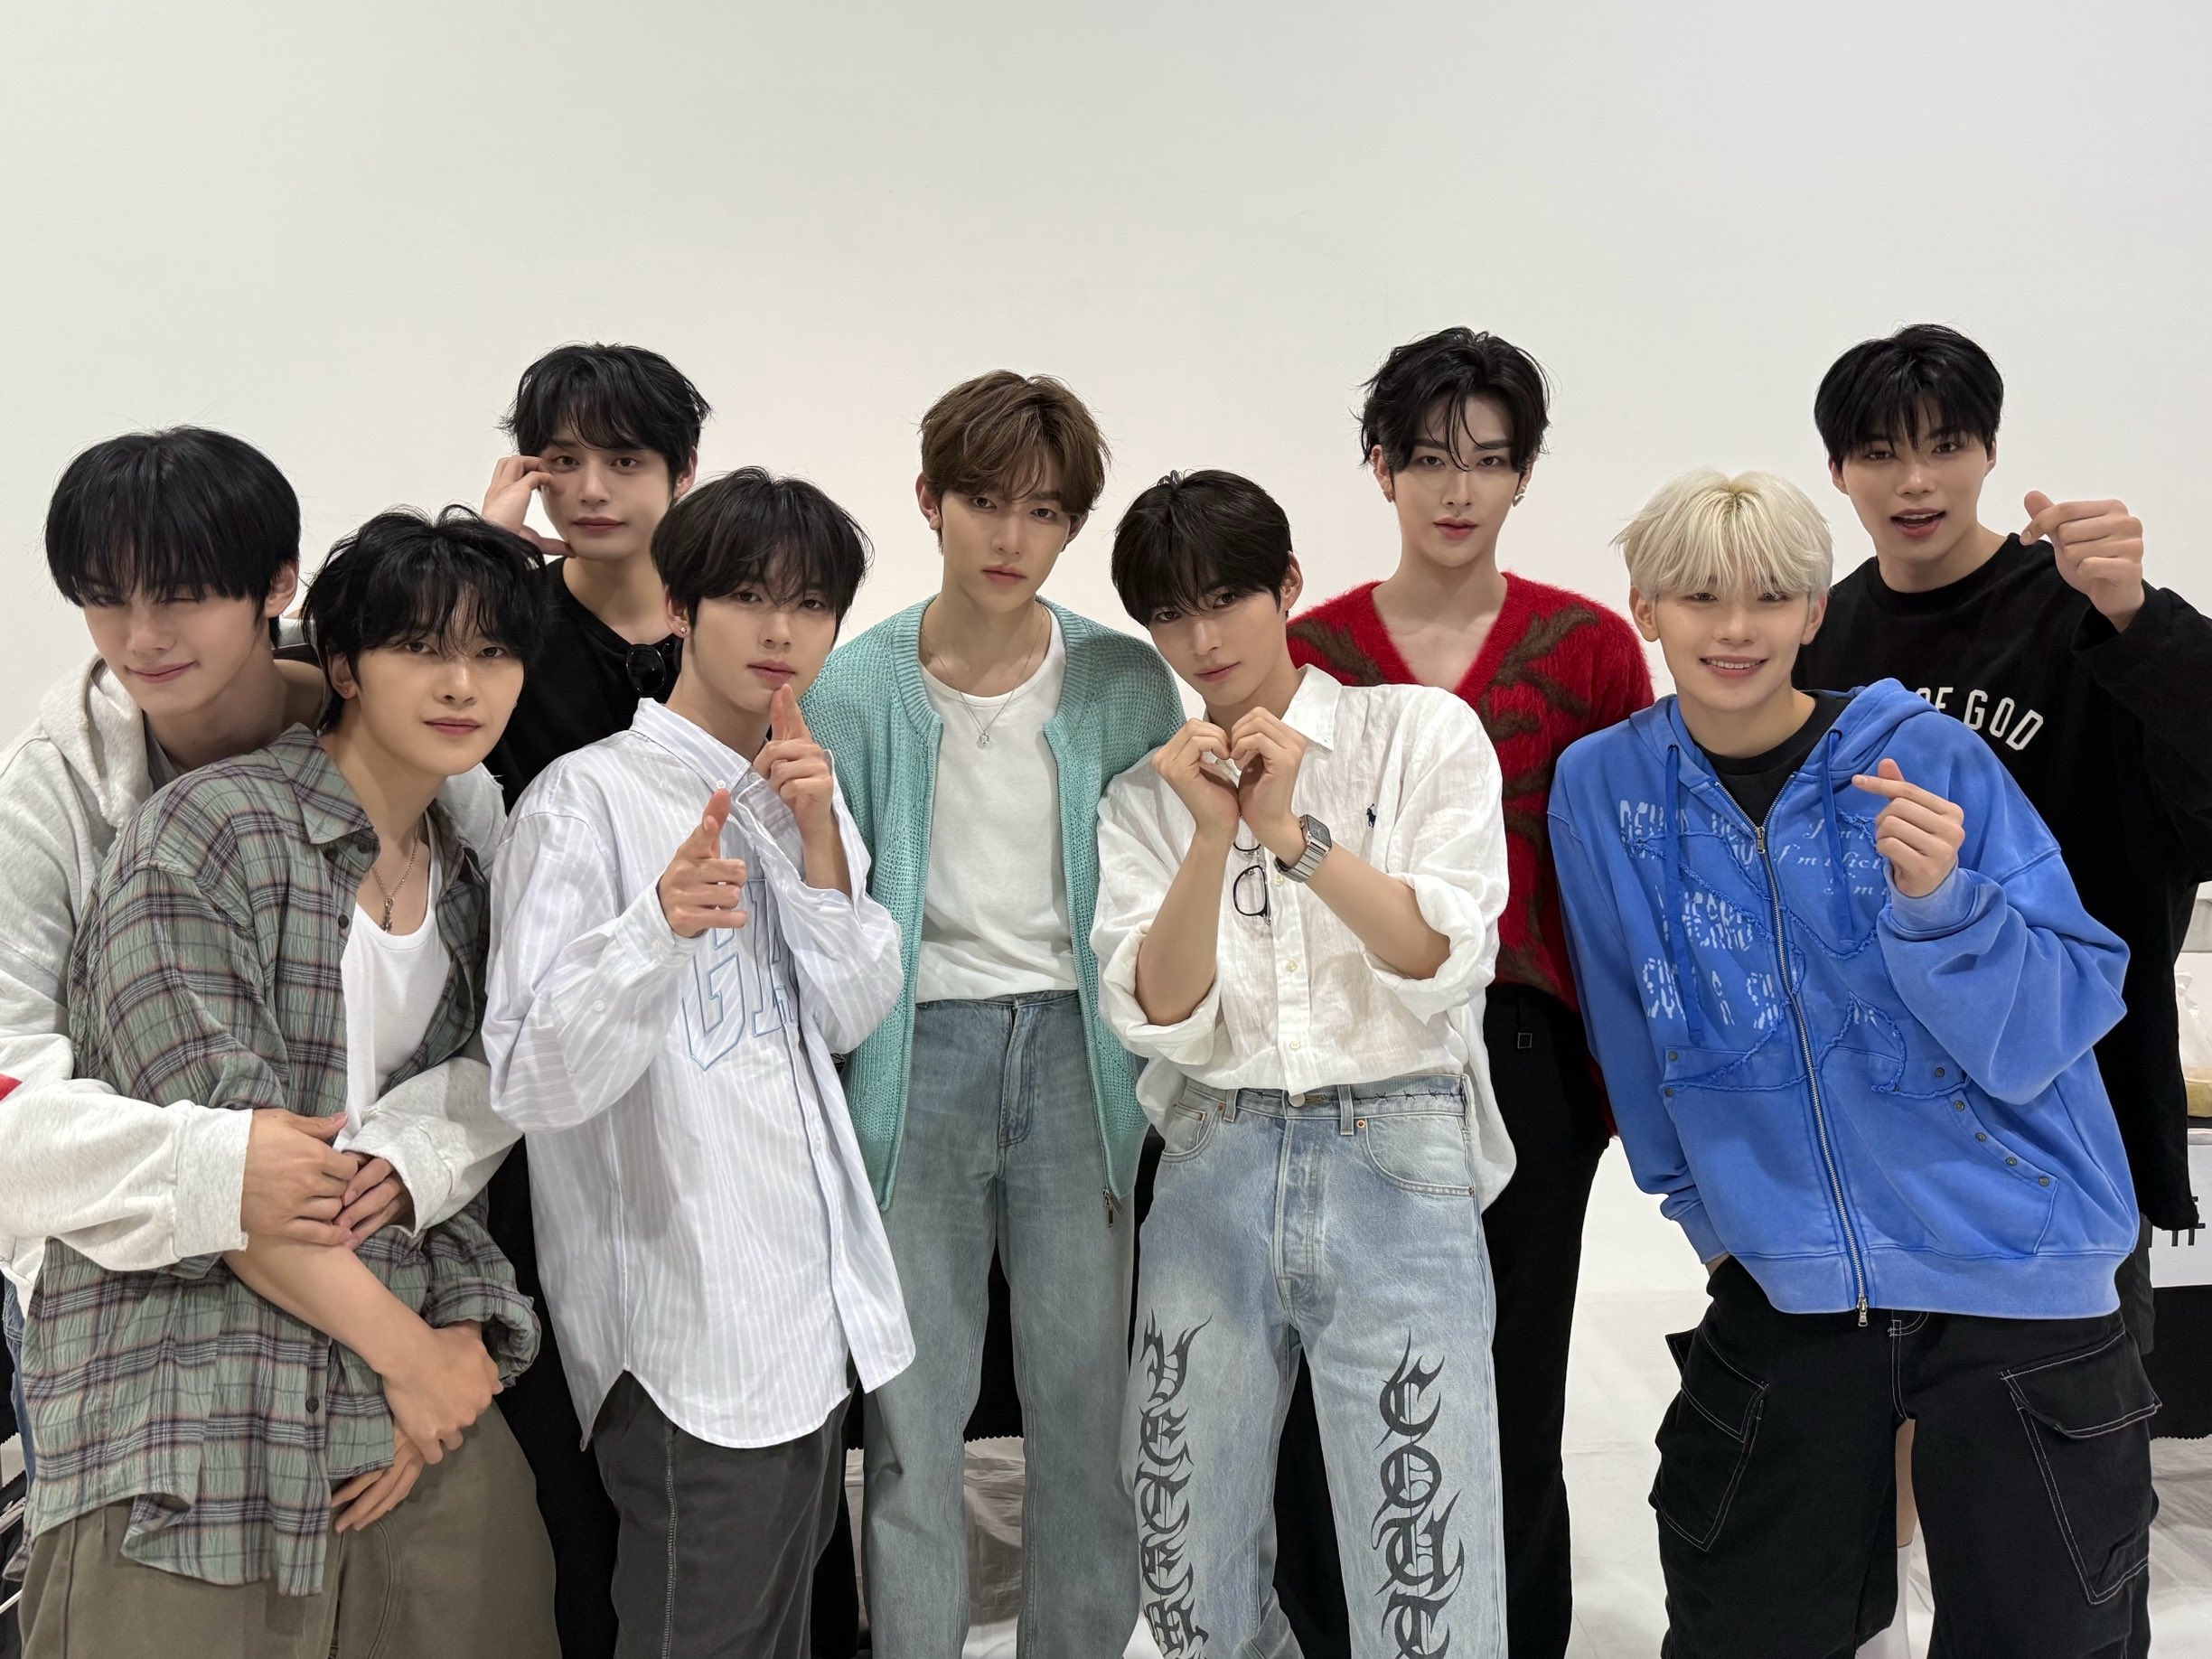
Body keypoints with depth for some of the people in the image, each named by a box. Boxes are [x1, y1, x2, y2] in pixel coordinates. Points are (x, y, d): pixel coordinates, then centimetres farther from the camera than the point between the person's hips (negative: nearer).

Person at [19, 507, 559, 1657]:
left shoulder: (460, 881, 11)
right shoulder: (207, 831, -10)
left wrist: (465, 1327, -4)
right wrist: (403, 1346, -11)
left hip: (416, 1388, 6)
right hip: (184, 1410, -5)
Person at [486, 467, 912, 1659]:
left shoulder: (798, 789, 9)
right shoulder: (588, 796, -14)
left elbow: (852, 1017, 4)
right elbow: (537, 1087, -20)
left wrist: (820, 838, -9)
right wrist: (660, 925, -36)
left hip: (811, 1292, 7)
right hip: (688, 1323, -7)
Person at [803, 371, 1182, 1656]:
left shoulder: (1128, 682, 0)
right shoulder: (856, 690, -2)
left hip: (1076, 1053, 1)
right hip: (916, 1054, 0)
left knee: (1084, 1393, 8)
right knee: (912, 1409, 7)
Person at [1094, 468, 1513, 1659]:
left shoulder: (1423, 732, 4)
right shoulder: (1147, 795, 9)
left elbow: (1447, 962, -7)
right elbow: (1160, 1015, -3)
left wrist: (1292, 830, -16)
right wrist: (1213, 834, -16)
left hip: (1394, 1166, -2)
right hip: (1216, 1169, 3)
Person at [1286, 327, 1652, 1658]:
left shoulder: (1589, 646, 1)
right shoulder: (1309, 650, 3)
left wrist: (1634, 1074, 0)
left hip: (1524, 1052, 0)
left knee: (1511, 1398, 10)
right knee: (1332, 1395, 6)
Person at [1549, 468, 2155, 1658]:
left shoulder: (1933, 760, -9)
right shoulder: (1602, 788, -2)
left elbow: (2043, 1038, -12)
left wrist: (1939, 902, -28)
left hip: (2011, 1272, -1)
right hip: (1784, 1284, 2)